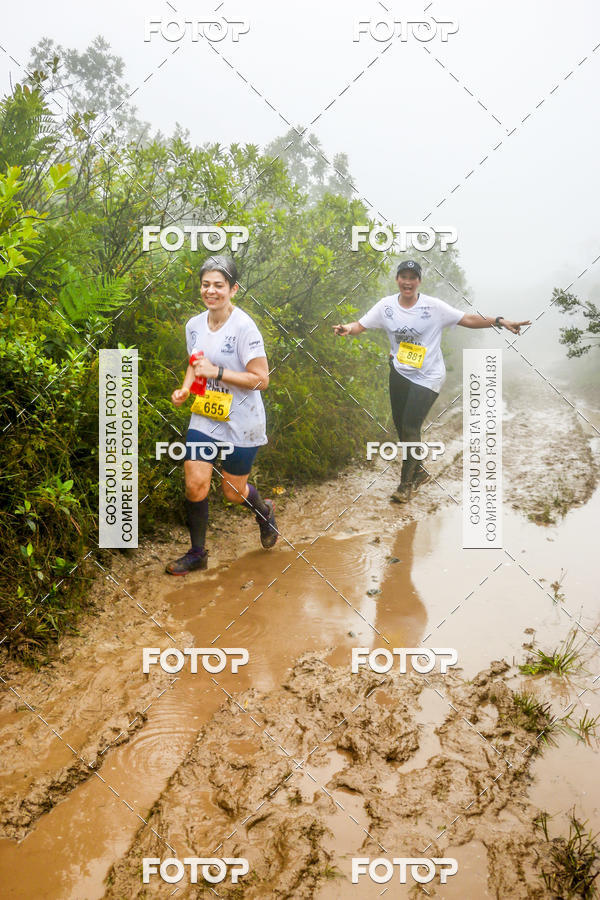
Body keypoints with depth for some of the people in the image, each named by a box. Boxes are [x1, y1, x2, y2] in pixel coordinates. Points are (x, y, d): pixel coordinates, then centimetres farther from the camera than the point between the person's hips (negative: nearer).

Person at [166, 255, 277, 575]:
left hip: (241, 425, -5)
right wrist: (185, 389, -1)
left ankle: (264, 510, 45)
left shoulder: (244, 326, -18)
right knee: (195, 486, -1)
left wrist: (217, 372, -25)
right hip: (204, 419, 5)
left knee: (233, 492, 9)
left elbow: (261, 380, -19)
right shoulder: (194, 325, 1)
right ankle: (197, 553, 19)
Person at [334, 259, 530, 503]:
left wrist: (499, 321, -19)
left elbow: (468, 319, -10)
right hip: (399, 372, 5)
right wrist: (346, 328, -27)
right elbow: (360, 325, -5)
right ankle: (418, 471, 35)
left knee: (410, 428, -10)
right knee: (400, 425, 12)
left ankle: (406, 483, 8)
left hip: (428, 377, -4)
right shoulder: (386, 305, -1)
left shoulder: (433, 306, -10)